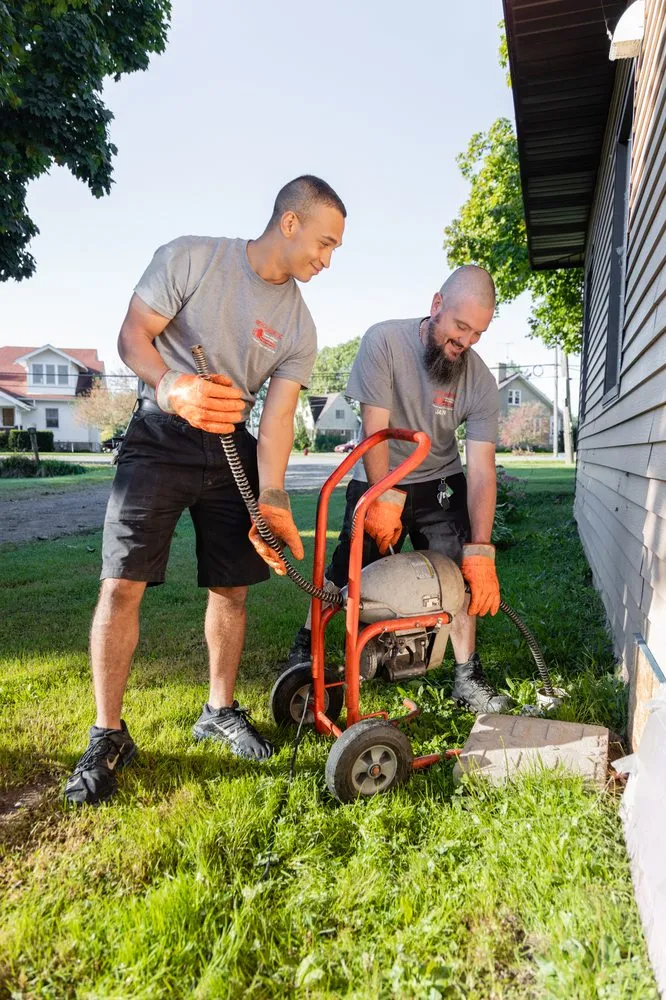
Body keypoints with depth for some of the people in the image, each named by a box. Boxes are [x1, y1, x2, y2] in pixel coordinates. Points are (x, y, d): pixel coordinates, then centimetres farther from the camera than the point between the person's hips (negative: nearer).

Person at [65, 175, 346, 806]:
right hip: (160, 438, -3)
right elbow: (132, 335, -7)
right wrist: (172, 388, -28)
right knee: (123, 582, -11)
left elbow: (277, 416, -4)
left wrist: (271, 498, -18)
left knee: (232, 588, 4)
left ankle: (220, 712, 25)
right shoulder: (189, 258, -6)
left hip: (232, 448, 4)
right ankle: (108, 736, 4)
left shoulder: (299, 326, 3)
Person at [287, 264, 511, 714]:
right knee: (346, 575, -1)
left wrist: (481, 551, -28)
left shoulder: (481, 382, -16)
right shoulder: (384, 341, -21)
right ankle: (304, 647, 23)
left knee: (461, 576, -9)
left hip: (439, 484, 2)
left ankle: (469, 677, 7)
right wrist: (385, 498, -28)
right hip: (377, 483, -2)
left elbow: (482, 470, -20)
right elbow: (376, 429, -22)